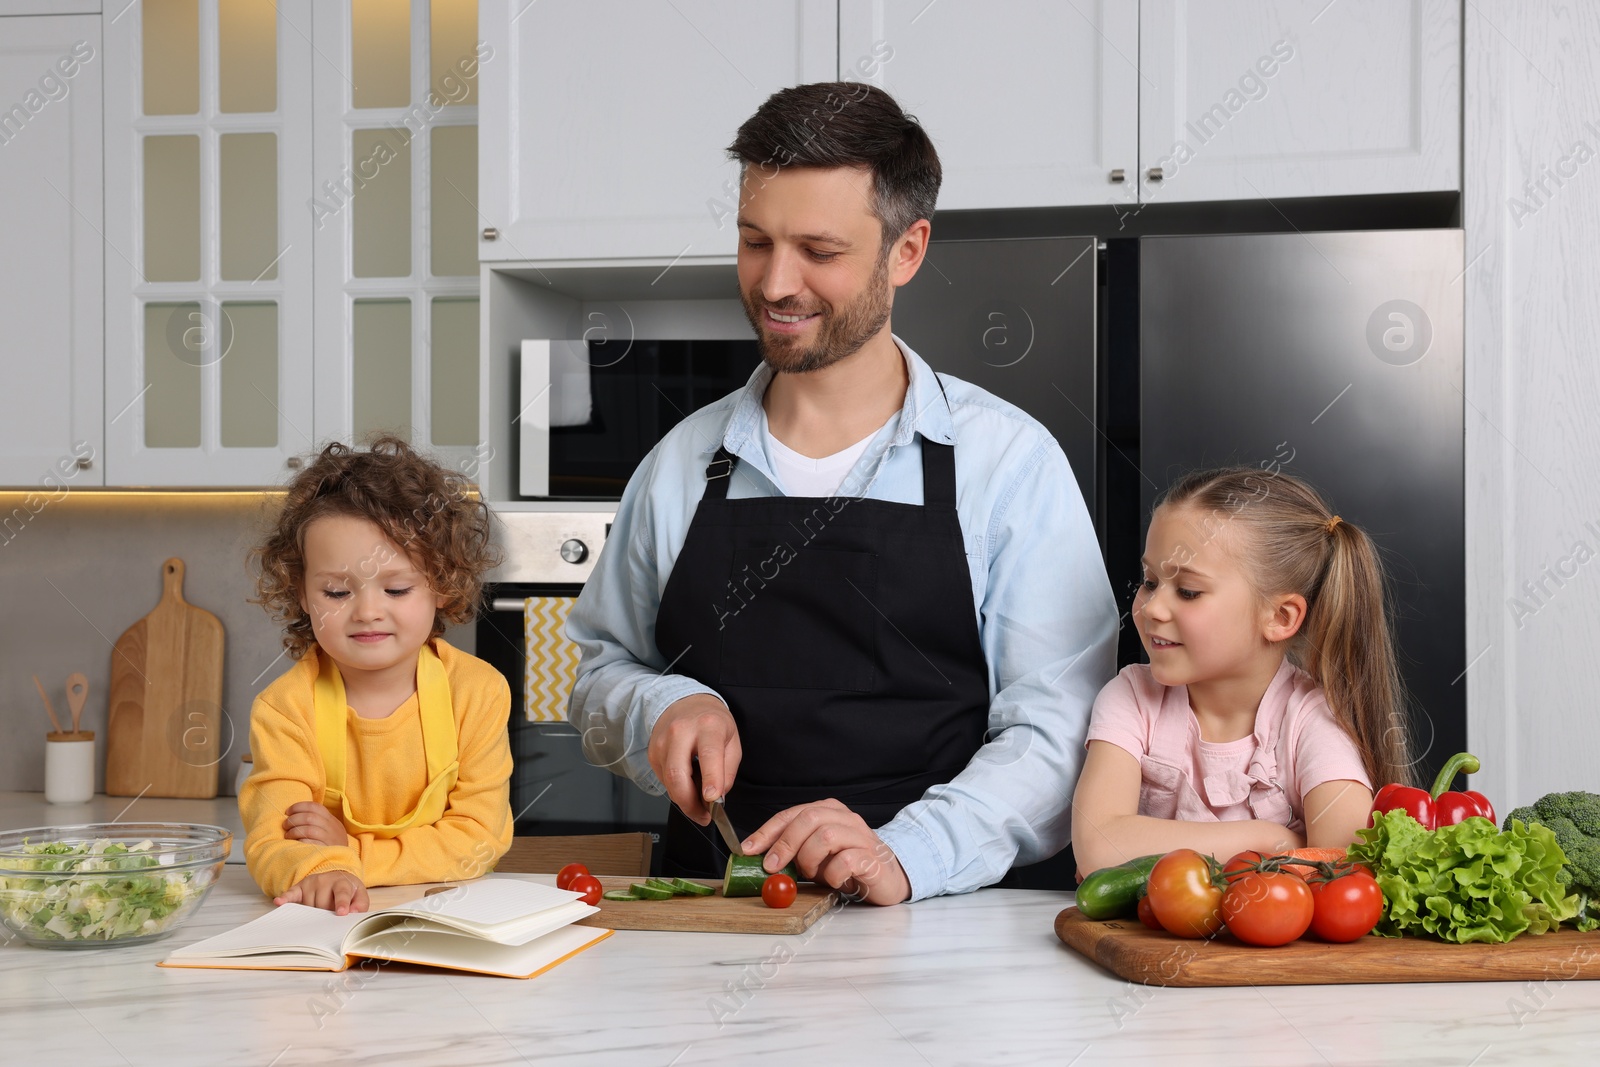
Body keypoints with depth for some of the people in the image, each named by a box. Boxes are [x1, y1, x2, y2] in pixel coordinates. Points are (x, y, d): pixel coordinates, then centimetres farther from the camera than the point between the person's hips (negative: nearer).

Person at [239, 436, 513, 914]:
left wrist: (351, 852, -17)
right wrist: (323, 870, -36)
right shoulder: (284, 708, -7)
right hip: (323, 928, 0)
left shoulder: (477, 692, -5)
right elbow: (270, 844, -14)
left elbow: (478, 839, -6)